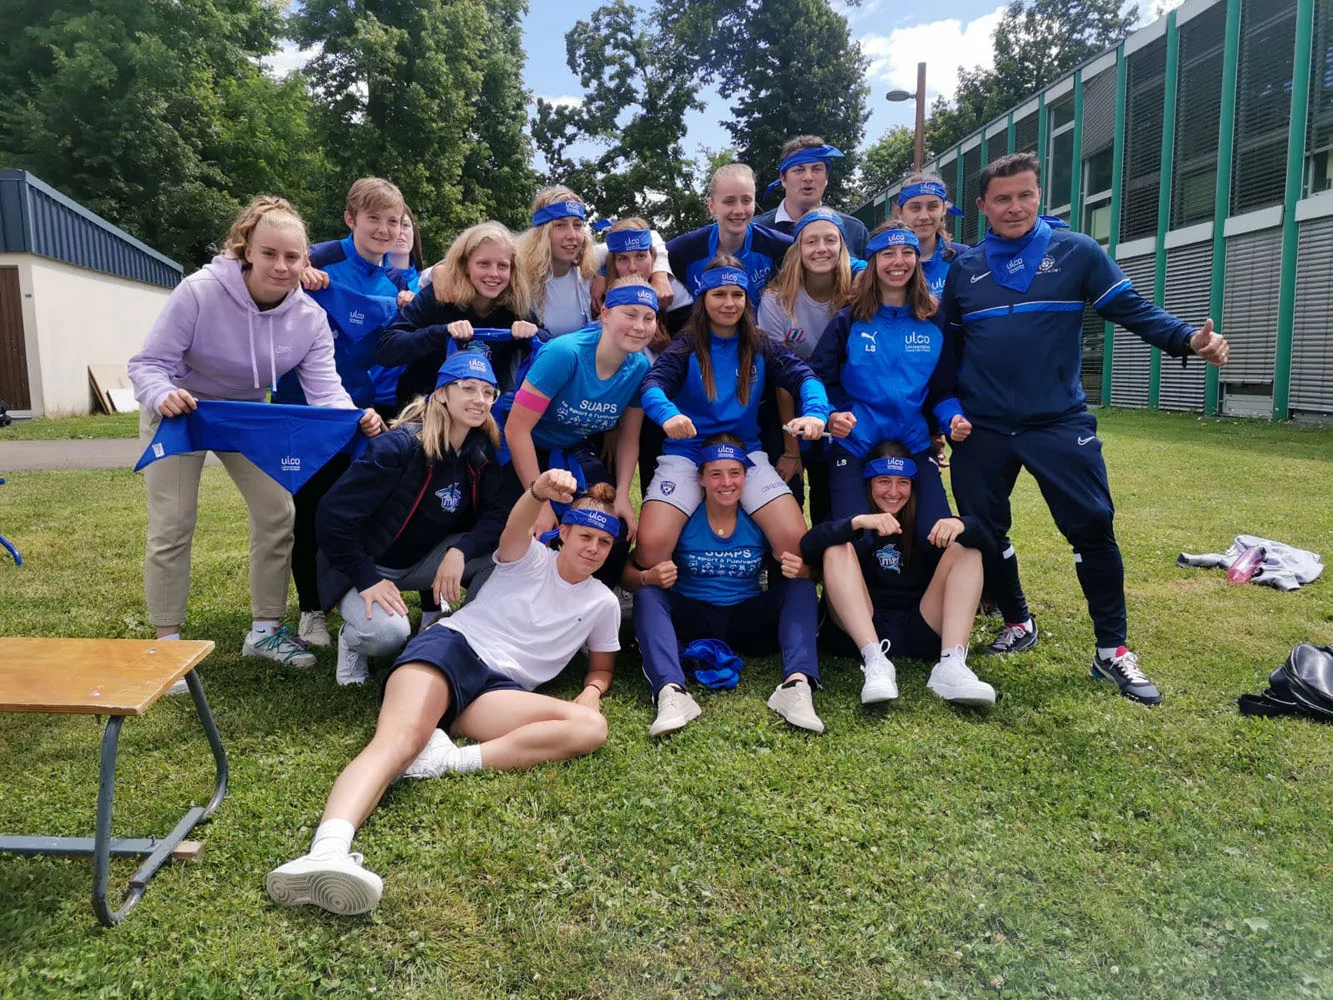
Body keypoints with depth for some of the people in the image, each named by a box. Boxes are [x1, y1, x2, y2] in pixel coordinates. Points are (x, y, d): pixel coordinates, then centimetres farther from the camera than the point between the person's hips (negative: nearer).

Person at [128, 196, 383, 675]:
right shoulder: (200, 292, -29)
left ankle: (264, 630, 14)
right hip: (178, 412, -3)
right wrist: (163, 396, -49)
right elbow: (149, 363, -26)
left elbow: (325, 390, -26)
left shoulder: (310, 317, -18)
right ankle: (167, 645, 10)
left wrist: (356, 418, -48)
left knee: (278, 513, -2)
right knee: (172, 527, -5)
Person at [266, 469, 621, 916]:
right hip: (452, 645, -2)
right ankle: (328, 851, -54)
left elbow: (601, 666, 29)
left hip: (499, 690, 3)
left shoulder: (603, 603, 18)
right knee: (400, 738, -34)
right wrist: (539, 491, -37)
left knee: (592, 727, -26)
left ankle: (455, 760, -37)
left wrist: (592, 691, 2)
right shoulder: (529, 558, 10)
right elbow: (514, 529, -13)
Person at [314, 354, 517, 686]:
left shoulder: (482, 452, -7)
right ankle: (353, 636, 5)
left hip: (424, 559, 6)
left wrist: (460, 551, -28)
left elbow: (499, 514, -10)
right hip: (366, 562, -5)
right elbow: (333, 514, -26)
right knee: (388, 634, -33)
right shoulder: (400, 445, -26)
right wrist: (367, 579, -26)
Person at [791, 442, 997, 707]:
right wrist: (856, 522, -32)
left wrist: (961, 525, -29)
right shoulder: (855, 523, 4)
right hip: (859, 632, -1)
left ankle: (952, 665, -30)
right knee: (838, 549, -18)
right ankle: (875, 663, -36)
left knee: (966, 550, -9)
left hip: (921, 632, 2)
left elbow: (985, 541, -6)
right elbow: (808, 547, -16)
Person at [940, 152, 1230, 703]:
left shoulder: (1077, 252, 1)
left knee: (1092, 527, -5)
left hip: (1060, 422, -2)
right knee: (984, 532, 8)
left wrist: (1189, 339, -20)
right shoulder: (963, 268, 8)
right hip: (982, 429, 3)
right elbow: (946, 344, 13)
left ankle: (1111, 650, 8)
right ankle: (1017, 623, 29)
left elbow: (1132, 309, -3)